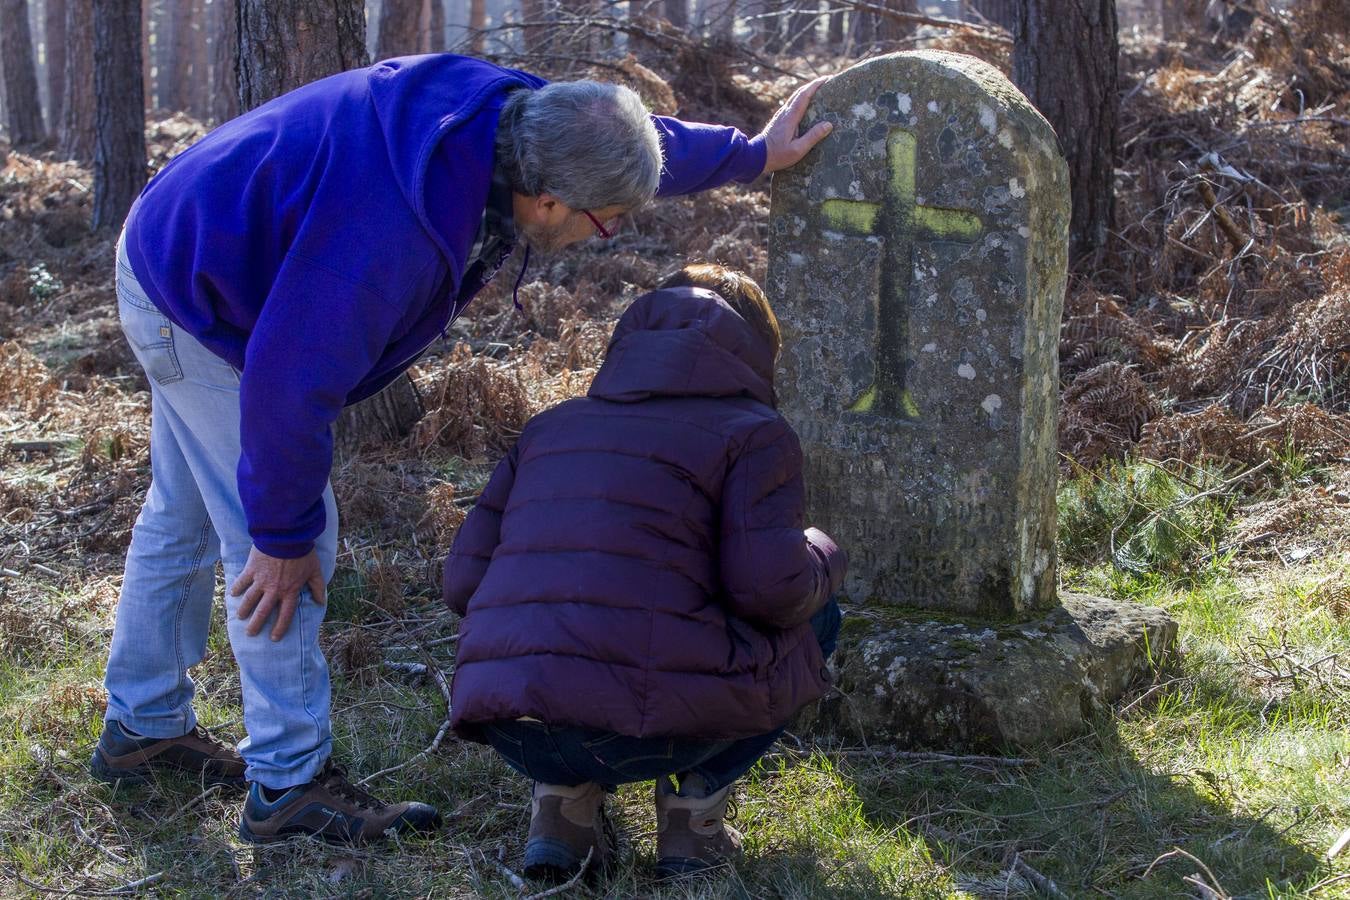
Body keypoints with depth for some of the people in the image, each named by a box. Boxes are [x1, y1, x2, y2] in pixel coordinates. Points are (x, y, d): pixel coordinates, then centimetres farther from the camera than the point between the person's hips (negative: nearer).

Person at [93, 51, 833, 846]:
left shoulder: (510, 118, -15)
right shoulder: (392, 232, -41)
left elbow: (654, 146, 7)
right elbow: (294, 380, -34)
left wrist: (753, 154, 21)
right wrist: (283, 534, -22)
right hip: (198, 304, -10)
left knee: (185, 514, 21)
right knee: (280, 538, -8)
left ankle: (142, 728, 36)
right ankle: (289, 784, 1)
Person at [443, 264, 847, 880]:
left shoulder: (551, 425, 23)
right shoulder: (751, 431, 7)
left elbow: (462, 582, 16)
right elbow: (775, 591, -6)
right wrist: (822, 558, 18)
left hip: (506, 729, 5)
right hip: (643, 727, -5)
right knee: (814, 617, 21)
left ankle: (562, 800, 14)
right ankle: (695, 809, 11)